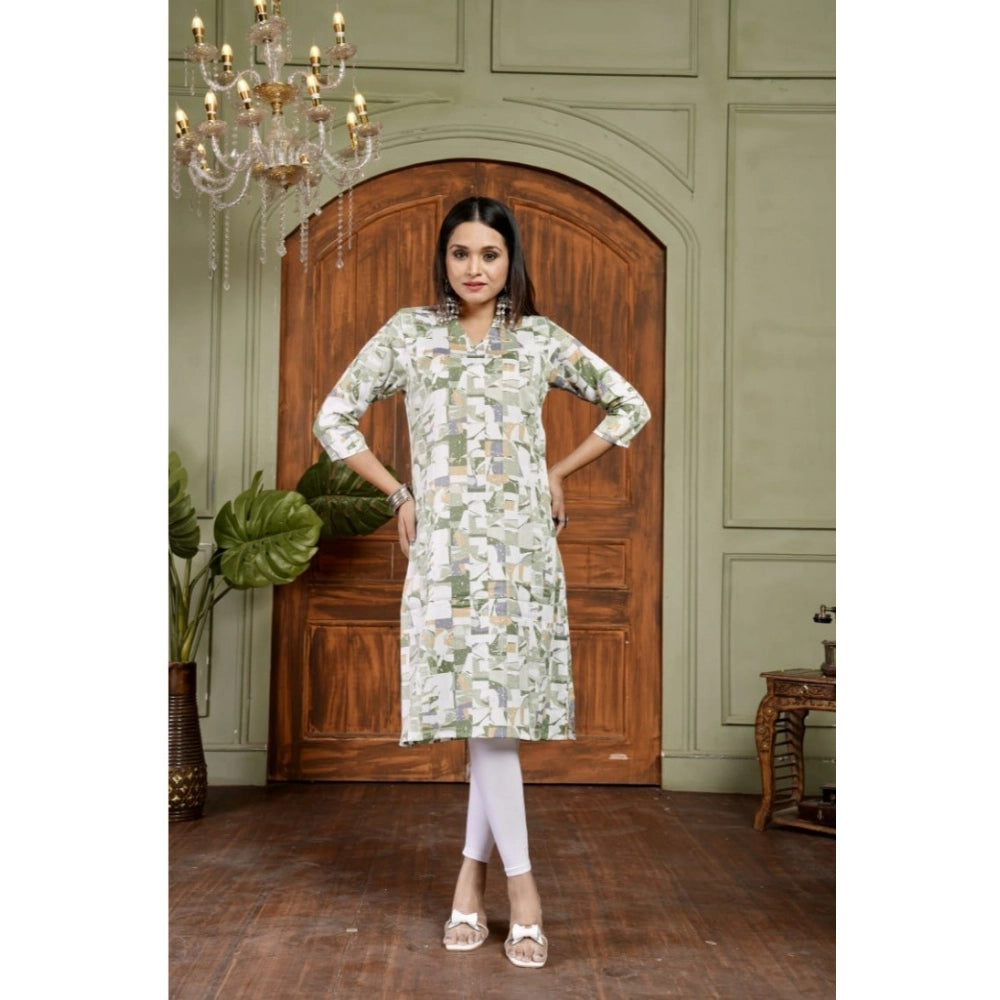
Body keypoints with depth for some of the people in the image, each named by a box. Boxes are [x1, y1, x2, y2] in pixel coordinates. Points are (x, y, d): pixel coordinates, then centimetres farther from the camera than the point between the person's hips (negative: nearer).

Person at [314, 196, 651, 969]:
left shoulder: (541, 339, 9)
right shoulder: (410, 332, 8)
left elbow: (629, 407, 17)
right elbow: (334, 418, 12)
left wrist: (561, 472, 10)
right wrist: (399, 493, 6)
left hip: (523, 543, 1)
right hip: (446, 547, -1)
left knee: (505, 707, 1)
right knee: (480, 707, -6)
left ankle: (473, 873, 17)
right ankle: (521, 883, 5)